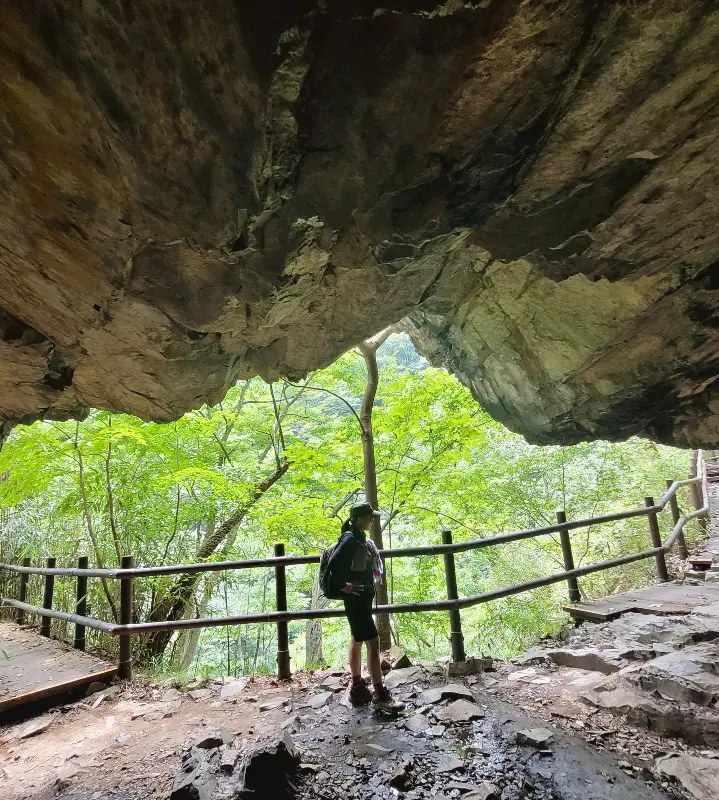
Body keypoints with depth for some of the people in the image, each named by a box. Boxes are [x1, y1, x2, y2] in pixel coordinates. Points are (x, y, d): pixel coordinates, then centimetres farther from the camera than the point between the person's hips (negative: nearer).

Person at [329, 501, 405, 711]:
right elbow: (334, 564, -29)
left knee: (357, 641, 16)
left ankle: (357, 689, 27)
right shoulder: (350, 538, -19)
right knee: (373, 642, -6)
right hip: (355, 598, -10)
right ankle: (380, 695, 3)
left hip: (364, 597, 10)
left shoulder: (360, 538, 9)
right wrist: (344, 586, -20)